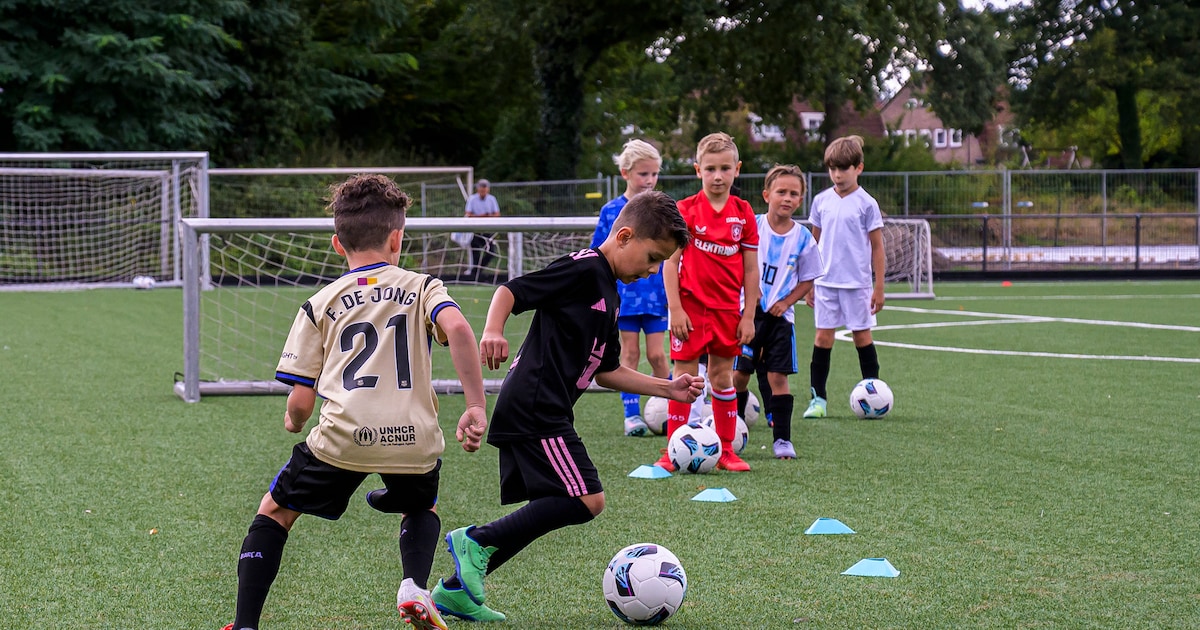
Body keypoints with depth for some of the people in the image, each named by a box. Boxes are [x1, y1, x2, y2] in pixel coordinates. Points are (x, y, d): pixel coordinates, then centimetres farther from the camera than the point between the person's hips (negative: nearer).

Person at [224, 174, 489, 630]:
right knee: (421, 507, 34)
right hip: (414, 439, 1)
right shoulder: (422, 288, 13)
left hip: (341, 438, -1)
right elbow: (457, 329, -11)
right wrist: (476, 408, -9)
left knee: (274, 512, 22)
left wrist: (292, 422, 30)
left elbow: (299, 404, 7)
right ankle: (415, 587, 6)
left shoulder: (320, 305, 13)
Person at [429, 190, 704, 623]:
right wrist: (493, 330, -34)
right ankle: (478, 540, -9)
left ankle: (455, 590, 14)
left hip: (527, 413, 10)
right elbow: (511, 291, -16)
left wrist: (668, 389, 21)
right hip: (535, 408, -10)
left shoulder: (609, 293, 21)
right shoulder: (584, 269, -9)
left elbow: (606, 371, 26)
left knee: (546, 513, 11)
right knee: (587, 500, -15)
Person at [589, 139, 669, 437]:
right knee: (629, 353, 4)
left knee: (656, 355, 1)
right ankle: (632, 415, 9)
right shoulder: (611, 211, -1)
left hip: (656, 293, 0)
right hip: (624, 293, 0)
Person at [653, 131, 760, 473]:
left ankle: (725, 450, 17)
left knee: (722, 377, 9)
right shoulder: (686, 210, -6)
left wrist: (748, 315, 2)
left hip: (727, 310, 2)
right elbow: (670, 262, -6)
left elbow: (751, 268, 5)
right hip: (690, 307, -2)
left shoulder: (743, 213, 2)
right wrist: (675, 309, -11)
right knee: (684, 376, 0)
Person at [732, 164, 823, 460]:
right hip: (748, 312, 0)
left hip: (780, 316, 0)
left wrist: (786, 302, -8)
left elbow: (807, 279, 6)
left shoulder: (803, 238, -3)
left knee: (778, 376, -2)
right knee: (739, 374, 4)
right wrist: (749, 293, -11)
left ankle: (782, 439, 6)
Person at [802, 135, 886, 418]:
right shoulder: (821, 201, 5)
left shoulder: (866, 204, -4)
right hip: (826, 281, 2)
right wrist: (808, 283, 11)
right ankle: (818, 398, 5)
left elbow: (877, 247, -1)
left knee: (862, 335, 4)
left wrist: (879, 287, -4)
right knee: (823, 336, 1)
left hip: (857, 283, -2)